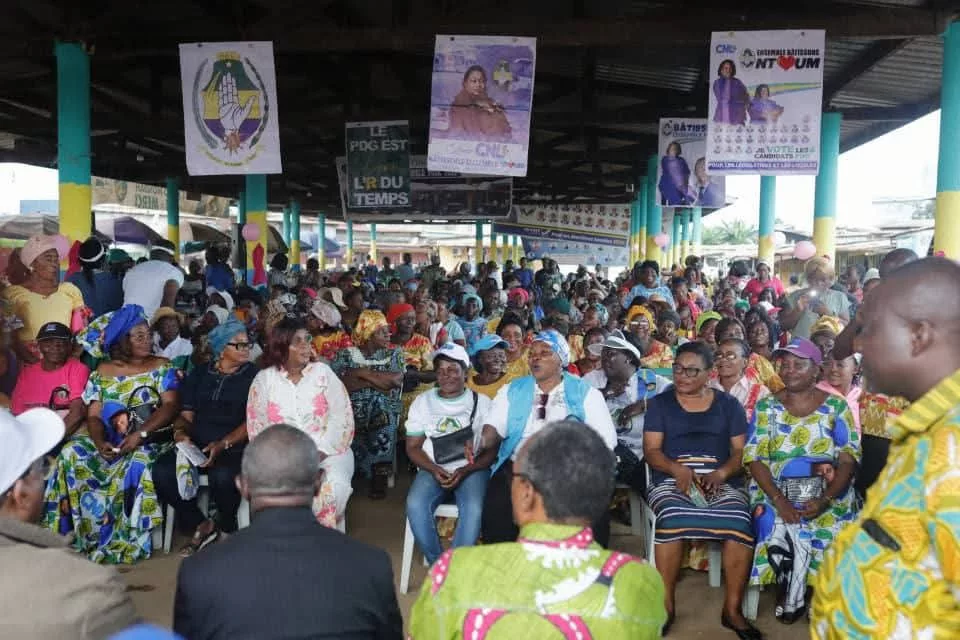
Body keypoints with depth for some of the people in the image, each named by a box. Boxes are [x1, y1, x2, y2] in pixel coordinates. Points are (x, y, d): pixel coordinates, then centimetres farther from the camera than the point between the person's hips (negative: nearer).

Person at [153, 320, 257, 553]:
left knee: (222, 476, -34)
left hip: (235, 447, -4)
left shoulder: (254, 376, 3)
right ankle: (200, 525, 0)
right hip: (196, 445, 4)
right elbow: (186, 414, 14)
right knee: (163, 471, -22)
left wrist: (223, 444, -18)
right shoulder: (199, 375, 16)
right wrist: (180, 432, -9)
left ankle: (227, 528, -1)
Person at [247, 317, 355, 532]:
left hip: (326, 451, 0)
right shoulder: (264, 379, 4)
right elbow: (257, 425, 1)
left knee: (332, 486, -29)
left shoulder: (323, 372, 3)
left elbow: (342, 417, -2)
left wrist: (319, 453, -13)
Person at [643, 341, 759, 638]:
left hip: (721, 481, 1)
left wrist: (720, 474, -13)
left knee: (740, 525, -29)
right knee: (671, 520, -33)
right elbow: (651, 450, 3)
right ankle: (667, 605, -18)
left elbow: (740, 451, 7)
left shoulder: (729, 405, 14)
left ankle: (732, 609, -13)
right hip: (671, 480, -1)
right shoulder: (659, 403, 11)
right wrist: (679, 470, -16)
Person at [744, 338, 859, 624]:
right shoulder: (767, 406, 6)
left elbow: (848, 460, -2)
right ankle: (791, 598, -1)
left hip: (827, 493, 0)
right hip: (775, 491, 0)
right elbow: (755, 459, -1)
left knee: (830, 529, -28)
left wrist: (825, 499, -18)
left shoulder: (836, 406, 5)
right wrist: (780, 501, -16)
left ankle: (790, 597, -3)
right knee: (781, 530, -29)